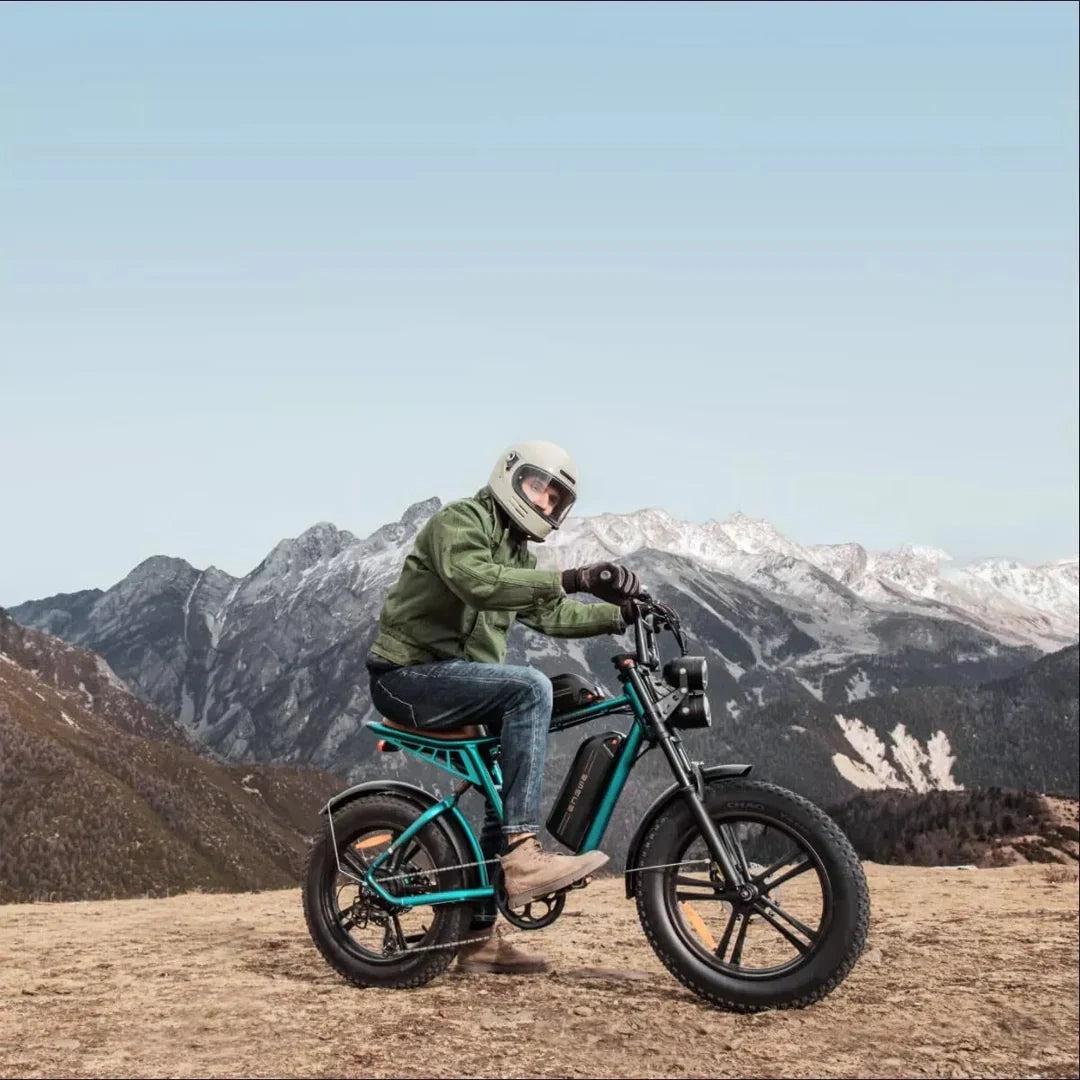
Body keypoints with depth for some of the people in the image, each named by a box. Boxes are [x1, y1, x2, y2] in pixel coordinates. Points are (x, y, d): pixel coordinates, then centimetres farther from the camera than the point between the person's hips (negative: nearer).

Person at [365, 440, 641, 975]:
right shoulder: (459, 521, -9)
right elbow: (475, 580, -29)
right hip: (410, 674, -10)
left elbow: (549, 614, 20)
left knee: (513, 780, 5)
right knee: (531, 688, -28)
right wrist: (571, 579, -34)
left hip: (454, 680, 10)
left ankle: (479, 936, 13)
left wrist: (619, 613, 7)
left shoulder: (515, 549, 22)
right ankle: (521, 852, -31)